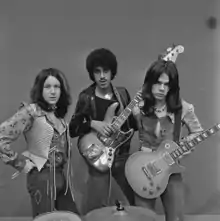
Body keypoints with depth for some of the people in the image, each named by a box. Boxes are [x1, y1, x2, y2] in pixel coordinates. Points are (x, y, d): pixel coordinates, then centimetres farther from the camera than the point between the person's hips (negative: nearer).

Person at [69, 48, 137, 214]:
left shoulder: (122, 93, 3)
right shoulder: (86, 97, -6)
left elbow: (134, 124, 6)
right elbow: (72, 129, -5)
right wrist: (92, 123, -20)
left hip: (122, 155, 3)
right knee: (95, 208, 2)